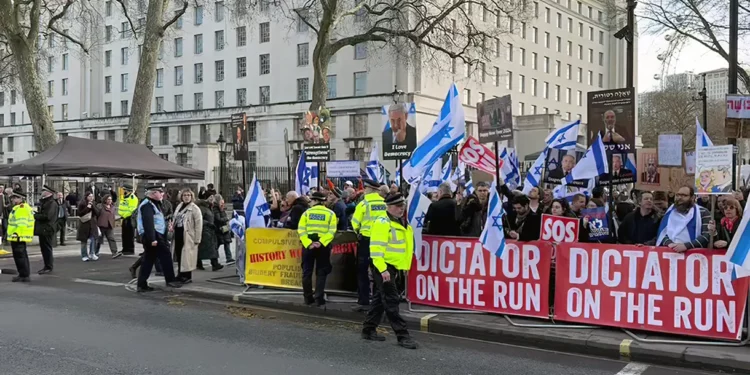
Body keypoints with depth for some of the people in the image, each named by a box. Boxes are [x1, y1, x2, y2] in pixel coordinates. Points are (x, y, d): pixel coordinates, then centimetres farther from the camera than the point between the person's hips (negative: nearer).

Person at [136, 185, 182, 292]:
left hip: (157, 236, 11)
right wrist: (152, 239, -28)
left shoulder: (154, 204, 21)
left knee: (148, 260, 10)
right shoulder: (147, 205, -14)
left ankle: (142, 285, 12)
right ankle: (170, 280, 0)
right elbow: (148, 223, -24)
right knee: (165, 256, -6)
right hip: (153, 236, -11)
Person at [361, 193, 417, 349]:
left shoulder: (402, 223, 14)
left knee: (380, 299, 15)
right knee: (391, 300, -7)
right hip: (382, 266, -9)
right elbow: (376, 248, -21)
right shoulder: (383, 222, -15)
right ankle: (402, 335, -5)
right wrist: (382, 269, -26)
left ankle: (369, 330, 25)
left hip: (392, 266, 9)